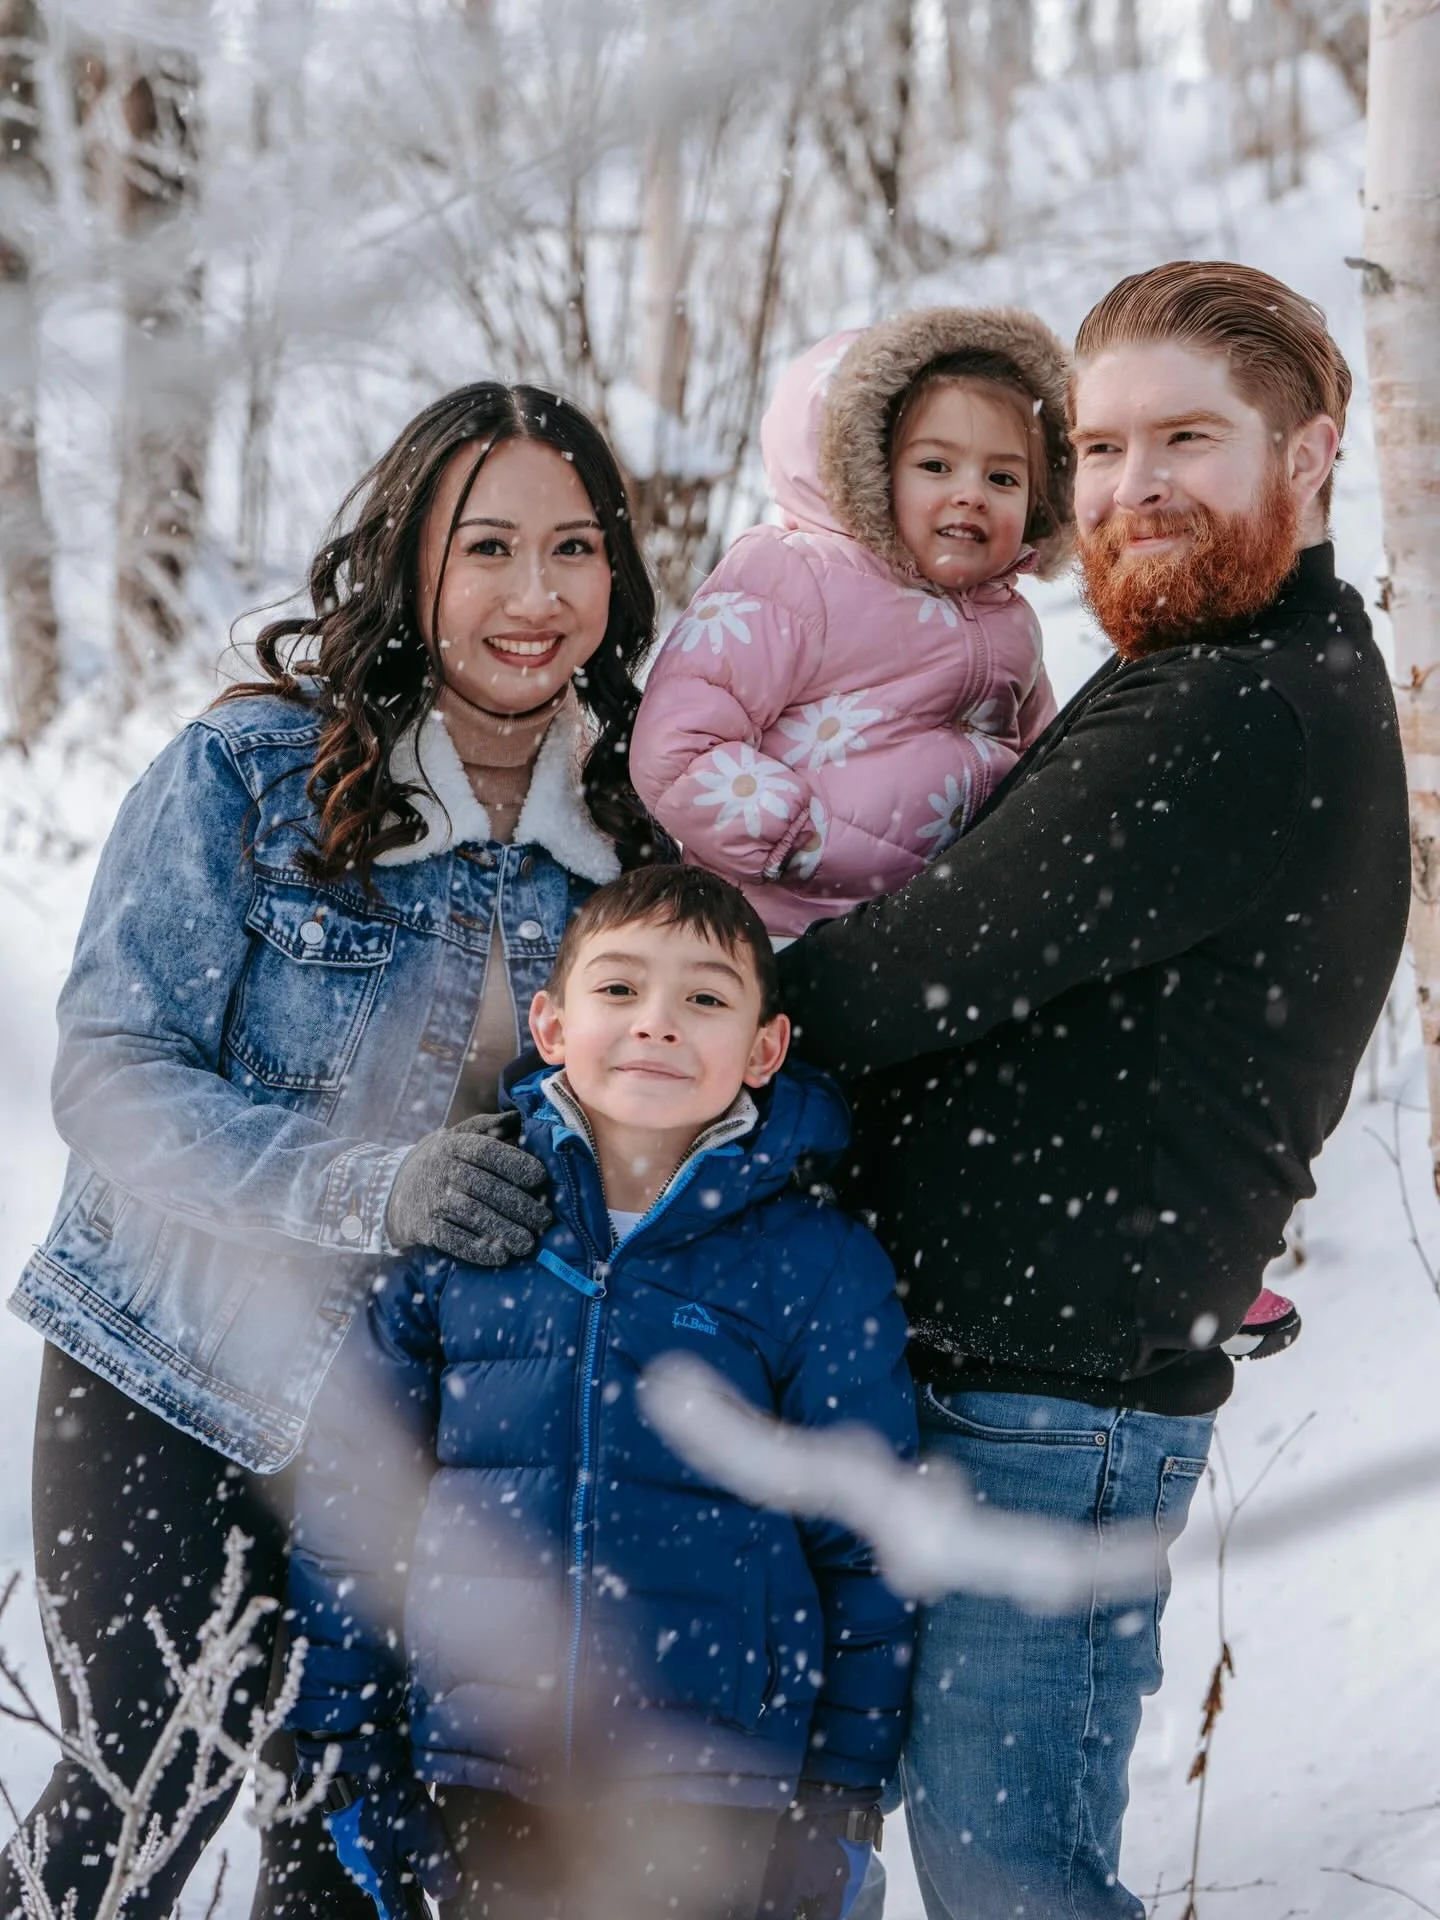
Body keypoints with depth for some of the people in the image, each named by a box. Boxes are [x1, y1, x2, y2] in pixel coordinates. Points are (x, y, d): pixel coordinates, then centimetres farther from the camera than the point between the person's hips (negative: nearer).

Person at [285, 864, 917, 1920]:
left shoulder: (823, 1268, -4)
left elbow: (872, 1546, 1)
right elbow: (348, 1493, 7)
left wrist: (844, 1800, 1)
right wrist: (349, 1760, 6)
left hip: (719, 1808, -1)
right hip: (474, 1795, 2)